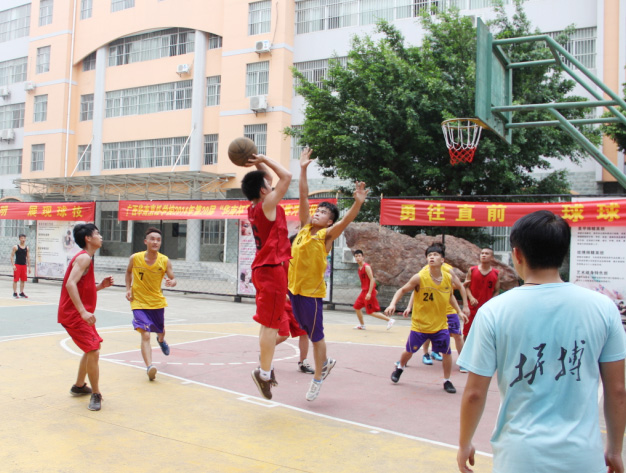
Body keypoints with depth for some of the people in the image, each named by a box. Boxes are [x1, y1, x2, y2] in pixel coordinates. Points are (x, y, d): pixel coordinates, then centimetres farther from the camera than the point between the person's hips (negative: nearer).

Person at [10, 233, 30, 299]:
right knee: (15, 279, -3)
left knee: (23, 280, 7)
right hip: (17, 265, -4)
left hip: (24, 265, 4)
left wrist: (29, 267, 9)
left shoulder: (27, 248, 9)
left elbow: (28, 258, 13)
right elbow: (12, 256, -5)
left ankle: (21, 293, 16)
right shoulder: (16, 247, -3)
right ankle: (15, 293, 2)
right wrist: (13, 265, -15)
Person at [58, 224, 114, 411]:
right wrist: (83, 312, -33)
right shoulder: (84, 257, -15)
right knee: (93, 351, -14)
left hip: (80, 313, 11)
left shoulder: (86, 258, 15)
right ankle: (96, 395, -3)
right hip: (73, 314, -11)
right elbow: (70, 284, -28)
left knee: (92, 349, 23)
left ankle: (79, 386, 37)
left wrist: (101, 285, 4)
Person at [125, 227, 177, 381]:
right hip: (139, 303, -2)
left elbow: (173, 279, -7)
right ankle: (149, 367, -25)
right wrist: (128, 289, -1)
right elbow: (128, 271, 10)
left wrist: (172, 283, -31)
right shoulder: (135, 258, -11)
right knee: (145, 335, -19)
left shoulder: (165, 261, -11)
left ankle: (161, 340, 60)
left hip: (157, 302, 2)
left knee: (160, 331, 22)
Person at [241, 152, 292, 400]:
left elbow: (269, 177, 23)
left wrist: (259, 165, 10)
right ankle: (264, 372, 0)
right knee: (270, 323, -5)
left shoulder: (254, 208, 10)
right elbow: (286, 176, -13)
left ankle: (265, 365, 20)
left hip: (262, 268, 10)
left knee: (268, 322, 15)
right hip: (273, 268, -10)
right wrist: (264, 159, -6)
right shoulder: (267, 205, -13)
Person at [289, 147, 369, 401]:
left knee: (316, 335, 6)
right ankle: (325, 362, 40)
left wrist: (358, 203, -41)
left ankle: (318, 378, 19)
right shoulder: (304, 228, 5)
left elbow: (346, 220, -25)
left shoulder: (327, 235, -9)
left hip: (312, 292, -6)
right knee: (308, 331, 20)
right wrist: (303, 169, 1)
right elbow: (303, 196, 4)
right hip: (294, 288, 6)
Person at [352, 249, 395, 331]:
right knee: (356, 307, 12)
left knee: (371, 312, -7)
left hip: (369, 291, -9)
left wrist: (369, 293, -26)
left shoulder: (366, 267, -16)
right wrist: (374, 290, 26)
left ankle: (389, 320, 0)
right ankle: (362, 325, 26)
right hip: (364, 291, 9)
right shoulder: (360, 268, 12)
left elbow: (372, 279, -21)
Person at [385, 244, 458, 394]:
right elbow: (402, 290, -7)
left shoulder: (448, 278, -6)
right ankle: (399, 368, 43)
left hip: (440, 324, 2)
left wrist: (459, 310, 9)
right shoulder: (419, 277, -18)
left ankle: (447, 381, 20)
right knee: (409, 351, 12)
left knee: (446, 352, -2)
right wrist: (393, 304, -21)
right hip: (419, 324, -2)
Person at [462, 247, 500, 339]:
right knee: (467, 333, 6)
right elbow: (466, 286, 1)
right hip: (472, 307, 0)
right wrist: (471, 298, -15)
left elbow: (496, 291, 6)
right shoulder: (472, 270, -1)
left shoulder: (496, 273, 1)